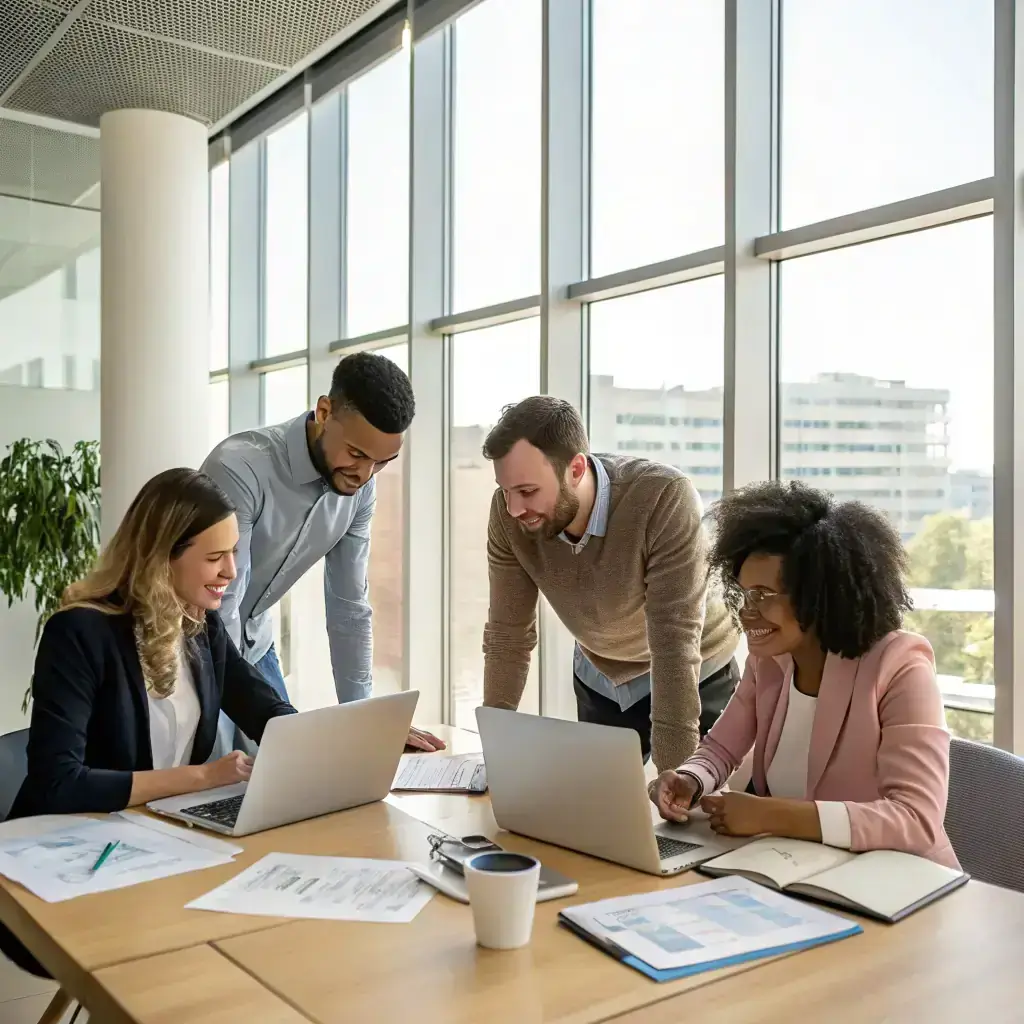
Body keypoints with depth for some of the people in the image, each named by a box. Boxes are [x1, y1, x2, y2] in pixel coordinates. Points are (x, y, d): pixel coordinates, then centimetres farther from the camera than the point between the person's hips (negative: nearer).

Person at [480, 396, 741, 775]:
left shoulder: (667, 499, -36)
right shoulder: (508, 513, -23)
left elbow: (676, 642, -37)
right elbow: (508, 633, -14)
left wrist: (672, 772, -37)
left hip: (694, 678, -3)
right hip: (599, 679, 4)